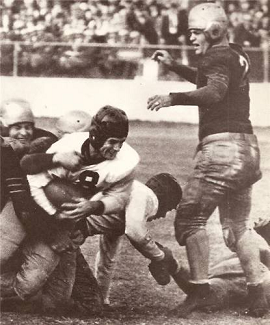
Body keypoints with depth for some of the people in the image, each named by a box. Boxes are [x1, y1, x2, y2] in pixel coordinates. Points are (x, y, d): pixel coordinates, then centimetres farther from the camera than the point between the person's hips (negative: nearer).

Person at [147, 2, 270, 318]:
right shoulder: (237, 56, 19)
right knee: (237, 225, 17)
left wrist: (174, 98, -35)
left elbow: (214, 91, -29)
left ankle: (200, 285, -12)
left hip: (222, 147, -10)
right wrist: (173, 66, 30)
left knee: (190, 217, -7)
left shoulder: (218, 57, -9)